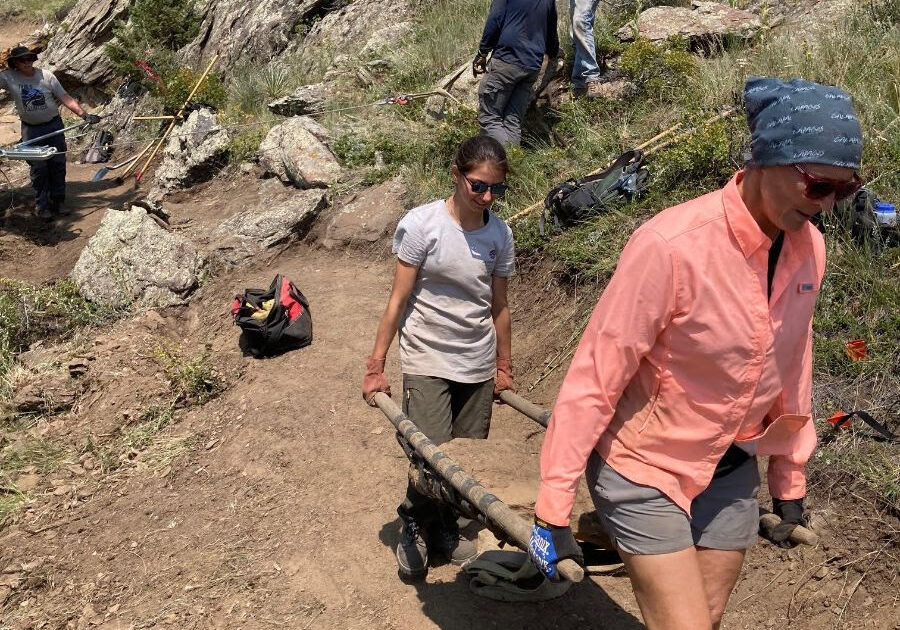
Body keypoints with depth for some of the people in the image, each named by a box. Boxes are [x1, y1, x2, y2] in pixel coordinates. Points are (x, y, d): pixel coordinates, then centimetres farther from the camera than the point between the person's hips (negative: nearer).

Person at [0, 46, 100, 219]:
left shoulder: (46, 75, -7)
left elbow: (65, 97, -10)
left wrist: (84, 114, -17)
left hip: (54, 125, 1)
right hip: (31, 129, -1)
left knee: (58, 164, 6)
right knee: (38, 169, -1)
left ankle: (58, 201, 19)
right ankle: (41, 206, 10)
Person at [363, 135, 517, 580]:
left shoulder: (500, 234, 0)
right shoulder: (421, 224, -12)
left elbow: (499, 307, 9)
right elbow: (398, 301, -9)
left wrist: (504, 368, 15)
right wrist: (375, 367, -8)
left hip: (478, 364, 4)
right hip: (428, 361, -4)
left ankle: (450, 527, 32)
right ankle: (415, 527, 20)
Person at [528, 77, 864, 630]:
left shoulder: (808, 247, -6)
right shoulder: (672, 245, -27)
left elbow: (791, 371, 7)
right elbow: (594, 378, -22)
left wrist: (791, 484, 15)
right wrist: (554, 510, -19)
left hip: (731, 471, 6)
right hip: (645, 470, -6)